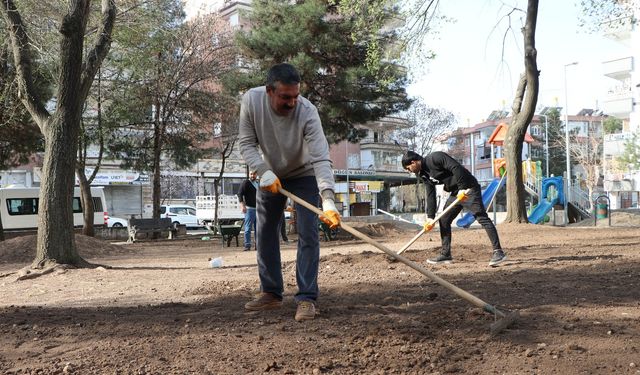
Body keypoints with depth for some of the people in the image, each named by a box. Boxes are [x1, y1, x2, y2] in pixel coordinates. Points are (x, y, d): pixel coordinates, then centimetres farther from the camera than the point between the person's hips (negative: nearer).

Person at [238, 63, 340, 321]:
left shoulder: (307, 112, -35)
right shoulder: (251, 100, -25)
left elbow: (321, 159, -41)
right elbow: (246, 143, -17)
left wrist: (328, 199, -53)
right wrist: (264, 171, -33)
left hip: (304, 175, -4)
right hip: (270, 175, 4)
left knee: (308, 235, -12)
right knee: (265, 233, 7)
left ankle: (306, 298, -7)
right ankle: (271, 294, 19)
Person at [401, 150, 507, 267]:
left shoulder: (435, 158, -16)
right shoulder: (424, 174, 11)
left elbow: (456, 168, -24)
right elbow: (430, 195, 11)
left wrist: (462, 188, -26)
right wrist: (430, 217, 7)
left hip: (468, 188, -10)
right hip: (455, 192, 10)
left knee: (482, 218, -13)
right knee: (443, 220, 9)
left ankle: (498, 252, -13)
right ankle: (445, 254, 16)